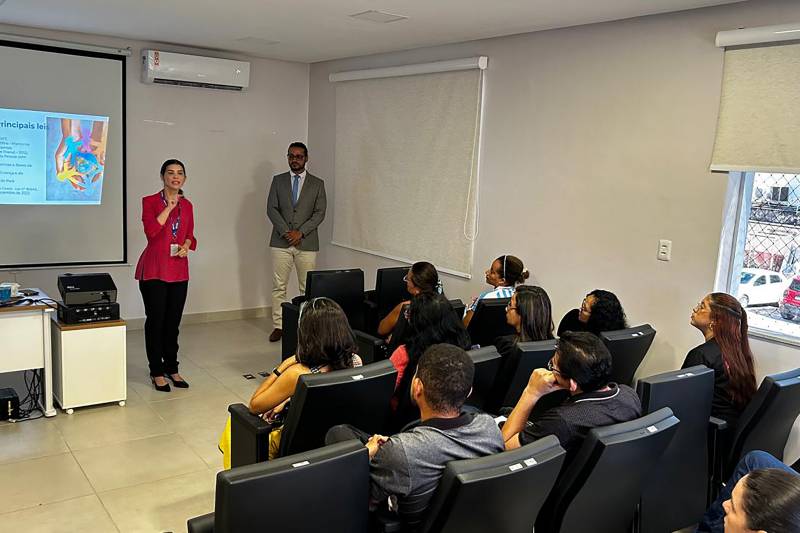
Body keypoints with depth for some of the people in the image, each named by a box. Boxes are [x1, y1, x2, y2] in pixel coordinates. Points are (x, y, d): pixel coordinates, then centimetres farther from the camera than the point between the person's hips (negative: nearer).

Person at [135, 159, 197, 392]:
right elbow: (151, 231, -19)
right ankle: (157, 372, 13)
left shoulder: (187, 205, 10)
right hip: (154, 269, -4)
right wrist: (169, 207, -16)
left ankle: (172, 368, 23)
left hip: (179, 270, 4)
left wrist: (186, 246, -2)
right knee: (155, 320, 2)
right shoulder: (150, 201, -4)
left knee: (173, 321, 11)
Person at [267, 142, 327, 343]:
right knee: (278, 287, 2)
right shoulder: (278, 181, 9)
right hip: (281, 242, 1)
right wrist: (285, 231, -10)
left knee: (307, 288, 1)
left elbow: (320, 213, -1)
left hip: (307, 243, -1)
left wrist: (300, 232, -12)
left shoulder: (317, 184, 6)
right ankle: (278, 326, 9)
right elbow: (271, 208, 3)